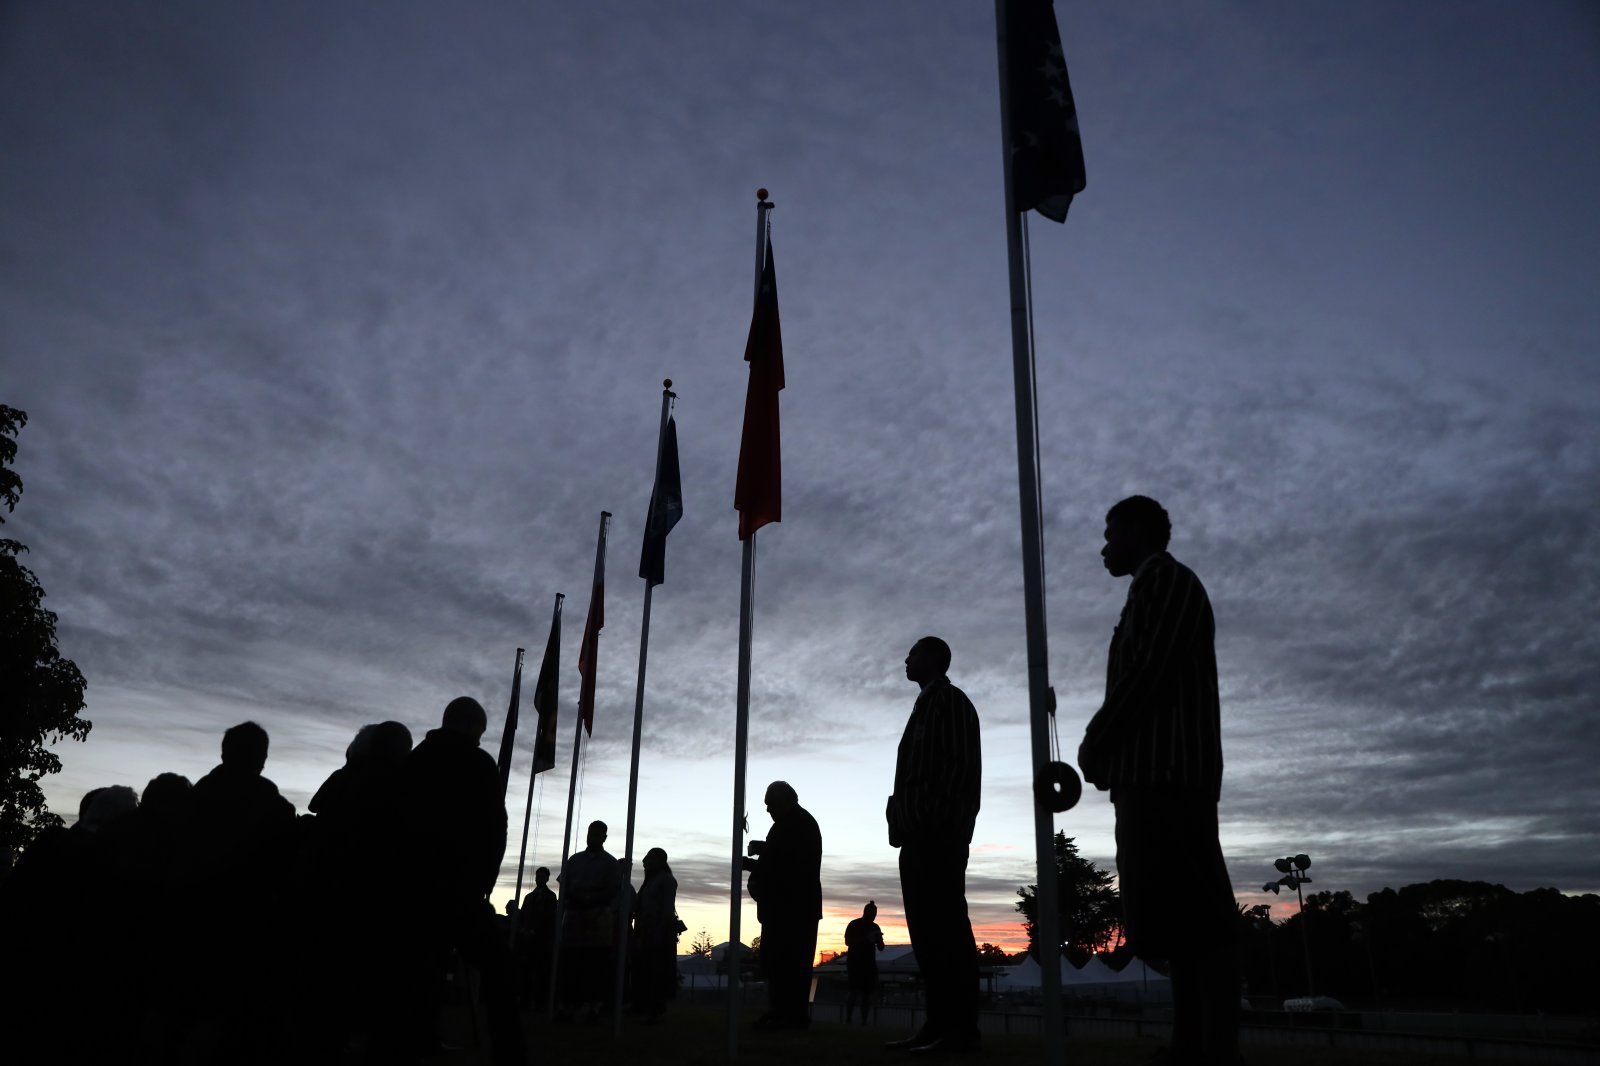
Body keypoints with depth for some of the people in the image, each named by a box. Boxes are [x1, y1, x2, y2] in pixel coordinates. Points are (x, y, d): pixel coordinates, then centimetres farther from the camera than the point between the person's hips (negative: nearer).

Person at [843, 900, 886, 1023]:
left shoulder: (875, 927, 11)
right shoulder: (854, 925, -2)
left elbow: (881, 948, 11)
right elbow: (847, 942, -13)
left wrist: (878, 938, -11)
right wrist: (865, 938, -22)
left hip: (869, 964, 5)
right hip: (855, 963, -4)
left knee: (867, 993, -2)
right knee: (855, 991, -14)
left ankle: (864, 1021, 0)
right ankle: (847, 1020, -12)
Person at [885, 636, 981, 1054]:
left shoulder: (950, 700, -2)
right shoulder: (926, 706, 25)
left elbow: (961, 766, -13)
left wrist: (940, 824, -20)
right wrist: (904, 824, 12)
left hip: (939, 835, -9)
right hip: (920, 836, 9)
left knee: (946, 927, -10)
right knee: (928, 930, 6)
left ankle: (961, 1027, -9)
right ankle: (940, 1024, 7)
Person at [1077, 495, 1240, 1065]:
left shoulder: (1164, 577, -1)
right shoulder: (1156, 588, 27)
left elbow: (1148, 671, -13)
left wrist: (1094, 741, -8)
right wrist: (1105, 747, 13)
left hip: (1168, 771, -10)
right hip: (1154, 774, 10)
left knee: (1197, 921, -13)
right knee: (1177, 922, 5)